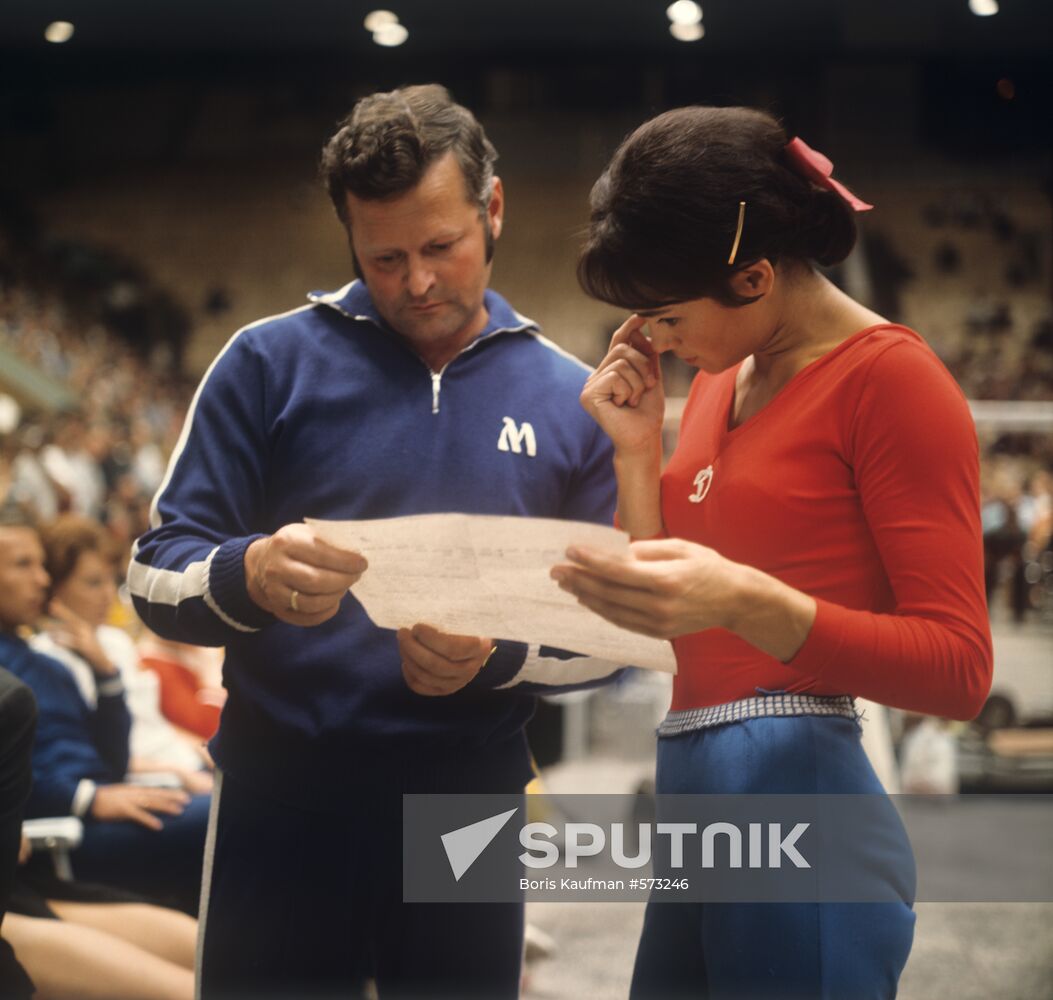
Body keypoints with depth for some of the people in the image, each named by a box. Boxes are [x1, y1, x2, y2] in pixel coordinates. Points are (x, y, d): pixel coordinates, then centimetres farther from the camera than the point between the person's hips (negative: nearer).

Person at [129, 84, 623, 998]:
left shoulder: (571, 400, 4)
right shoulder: (272, 362, -1)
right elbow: (158, 577, -3)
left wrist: (498, 658, -15)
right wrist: (251, 577, -26)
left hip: (473, 805, 2)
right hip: (282, 794, -1)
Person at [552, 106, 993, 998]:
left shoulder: (887, 374, -10)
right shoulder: (720, 381, 14)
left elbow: (960, 667, -14)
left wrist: (746, 603, -27)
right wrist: (637, 449, 6)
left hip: (798, 789, -8)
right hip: (691, 792, 8)